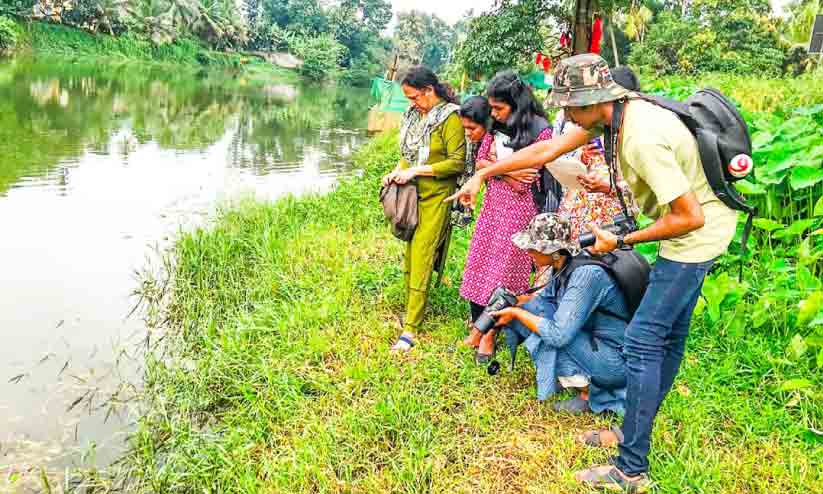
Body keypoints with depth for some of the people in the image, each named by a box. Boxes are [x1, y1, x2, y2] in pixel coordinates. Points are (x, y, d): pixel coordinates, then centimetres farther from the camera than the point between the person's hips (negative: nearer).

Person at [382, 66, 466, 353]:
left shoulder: (450, 118, -12)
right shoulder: (414, 114, 10)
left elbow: (458, 162, -17)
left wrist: (415, 171, -17)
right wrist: (397, 171, 3)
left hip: (436, 197, -7)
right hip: (412, 195, 7)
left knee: (421, 258, -7)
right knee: (410, 255, 10)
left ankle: (410, 329, -3)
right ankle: (412, 310, 24)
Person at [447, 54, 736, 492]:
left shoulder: (642, 140, -30)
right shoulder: (612, 113, -2)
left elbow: (691, 216, -27)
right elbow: (547, 150, 6)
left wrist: (622, 242, -16)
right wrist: (482, 175, 8)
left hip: (697, 235, -10)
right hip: (695, 231, 10)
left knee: (642, 342, -9)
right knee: (669, 334, 17)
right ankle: (636, 432, 33)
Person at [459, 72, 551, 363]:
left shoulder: (540, 131, -14)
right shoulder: (497, 126, 5)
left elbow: (523, 182, -16)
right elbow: (479, 162, 7)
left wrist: (495, 165, -6)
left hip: (517, 208, -6)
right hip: (492, 203, 6)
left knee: (503, 269, 2)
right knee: (479, 264, 8)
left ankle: (489, 334, 16)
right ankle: (477, 326, 21)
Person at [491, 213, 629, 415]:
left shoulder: (587, 275, -29)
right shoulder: (562, 265, -4)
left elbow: (558, 335, -32)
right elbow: (545, 296, 16)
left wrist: (516, 313, -20)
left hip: (617, 362, -8)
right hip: (592, 340, 9)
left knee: (546, 334, -21)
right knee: (534, 307, -1)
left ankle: (589, 393, -3)